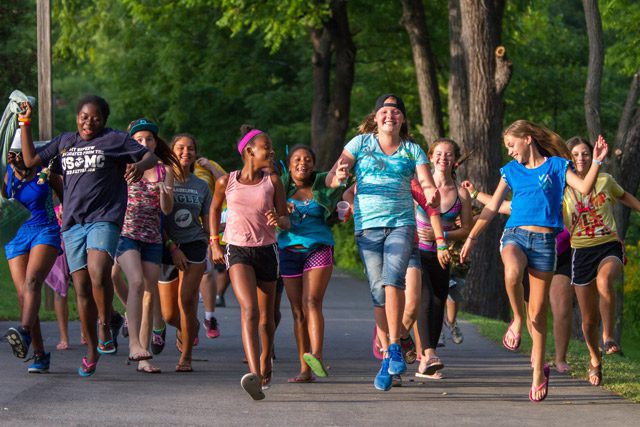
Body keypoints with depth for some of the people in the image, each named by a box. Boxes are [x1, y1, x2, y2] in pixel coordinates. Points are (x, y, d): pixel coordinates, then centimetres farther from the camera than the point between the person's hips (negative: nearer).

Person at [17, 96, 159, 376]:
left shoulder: (115, 140, 6)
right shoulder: (64, 142, 19)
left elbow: (150, 156, 4)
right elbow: (31, 160, 19)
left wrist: (139, 166, -18)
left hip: (105, 219, -5)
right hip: (73, 224, 5)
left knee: (98, 274, -28)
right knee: (82, 287, 3)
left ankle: (105, 327, -9)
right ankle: (91, 350, 11)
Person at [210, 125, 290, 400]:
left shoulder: (273, 181, 0)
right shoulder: (226, 182, -1)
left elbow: (287, 221, 1)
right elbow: (215, 209, 18)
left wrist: (279, 220, -22)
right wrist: (214, 242, 11)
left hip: (266, 251, 2)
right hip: (237, 251, -2)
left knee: (266, 316, 12)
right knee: (249, 310, -22)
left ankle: (265, 362, 41)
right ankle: (254, 376, -36)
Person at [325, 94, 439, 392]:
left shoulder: (413, 150, 10)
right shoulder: (361, 143, 7)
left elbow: (427, 184, 0)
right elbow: (330, 180, 3)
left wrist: (431, 196, -24)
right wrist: (339, 176, -22)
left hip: (401, 224, -1)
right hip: (367, 225, 1)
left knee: (393, 277, -24)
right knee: (378, 291, -2)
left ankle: (395, 347, -18)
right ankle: (386, 357, 8)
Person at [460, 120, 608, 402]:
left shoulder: (555, 166, 7)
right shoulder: (511, 171, 15)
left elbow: (584, 188, -6)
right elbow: (492, 207, 19)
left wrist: (597, 163, -20)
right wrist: (471, 238, 15)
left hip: (544, 240, -1)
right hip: (515, 234, 1)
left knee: (538, 311, 0)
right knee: (512, 271, -37)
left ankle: (538, 372, 12)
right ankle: (517, 319, -11)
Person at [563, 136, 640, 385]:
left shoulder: (605, 180, 4)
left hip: (609, 246, -1)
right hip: (582, 252, 1)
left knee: (604, 281, -38)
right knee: (589, 318, 4)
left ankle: (608, 336, -27)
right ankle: (594, 360, 31)